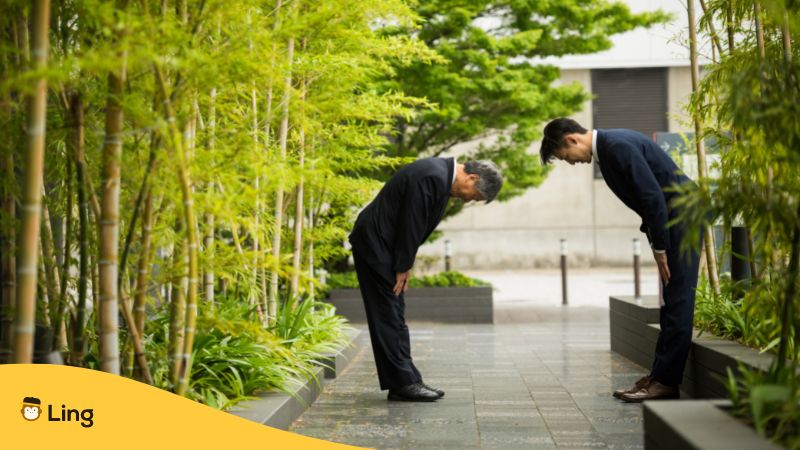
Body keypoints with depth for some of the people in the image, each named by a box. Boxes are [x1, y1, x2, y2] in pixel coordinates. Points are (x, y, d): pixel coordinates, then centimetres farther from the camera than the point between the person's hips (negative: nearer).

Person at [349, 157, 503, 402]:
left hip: (382, 244, 10)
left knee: (394, 316, 10)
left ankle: (404, 381, 14)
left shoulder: (442, 174, 9)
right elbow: (410, 224, -20)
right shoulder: (433, 177, -23)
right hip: (375, 243, -10)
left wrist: (405, 266, 10)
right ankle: (403, 383, -2)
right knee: (389, 315, -6)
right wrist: (402, 268, -11)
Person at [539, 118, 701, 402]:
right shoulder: (606, 149, 11)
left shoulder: (618, 146, -19)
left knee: (677, 301, -8)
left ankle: (666, 381, -6)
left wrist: (660, 249, -17)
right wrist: (657, 246, 12)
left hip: (683, 217, -10)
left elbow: (653, 196, -23)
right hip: (670, 220, 10)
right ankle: (659, 376, 15)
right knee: (671, 302, 10)